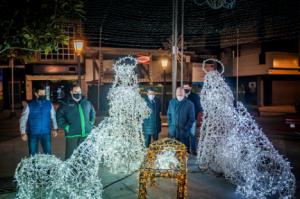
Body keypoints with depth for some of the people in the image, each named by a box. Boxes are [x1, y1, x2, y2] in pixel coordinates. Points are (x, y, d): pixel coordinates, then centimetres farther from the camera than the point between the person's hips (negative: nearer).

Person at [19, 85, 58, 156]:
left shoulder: (49, 104, 2)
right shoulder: (29, 105, -4)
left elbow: (53, 117, 9)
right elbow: (23, 119, -1)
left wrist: (55, 129, 1)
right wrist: (23, 132, -5)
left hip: (46, 133, 1)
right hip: (33, 134, -1)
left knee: (48, 154, 3)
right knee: (33, 155, 8)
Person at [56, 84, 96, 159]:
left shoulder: (86, 102, 9)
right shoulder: (65, 104, -3)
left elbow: (92, 113, 22)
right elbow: (59, 116, -5)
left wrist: (91, 123, 11)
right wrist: (66, 126, -12)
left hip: (86, 134, 4)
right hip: (72, 134, -4)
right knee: (71, 153, -1)